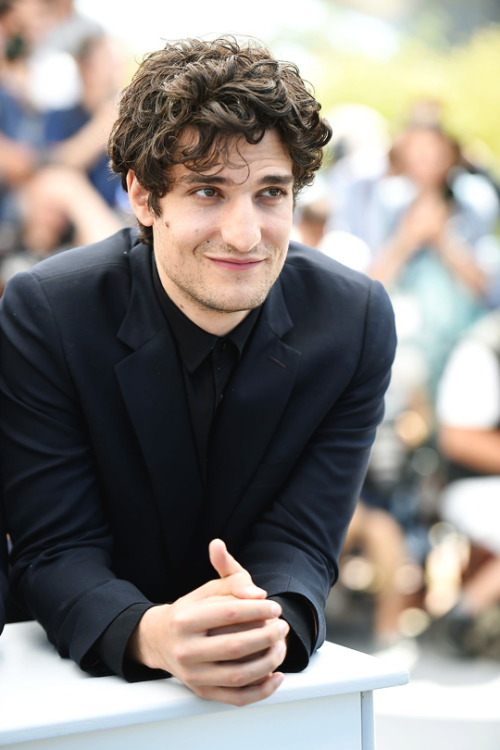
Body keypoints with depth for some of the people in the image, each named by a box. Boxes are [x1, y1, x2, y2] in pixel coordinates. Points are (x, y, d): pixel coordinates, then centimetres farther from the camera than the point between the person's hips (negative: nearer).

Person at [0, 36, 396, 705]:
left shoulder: (358, 322, -10)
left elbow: (302, 543, -10)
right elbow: (56, 549, -16)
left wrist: (273, 625, -32)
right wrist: (150, 635, -36)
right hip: (88, 668, -1)